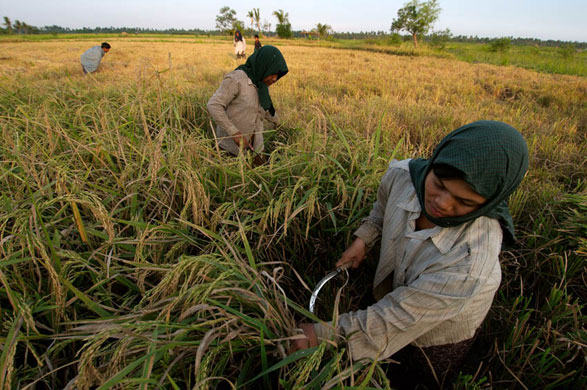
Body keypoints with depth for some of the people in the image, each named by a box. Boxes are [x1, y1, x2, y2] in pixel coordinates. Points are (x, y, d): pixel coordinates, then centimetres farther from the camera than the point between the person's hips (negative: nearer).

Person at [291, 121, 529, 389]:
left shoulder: (471, 263, -42)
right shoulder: (401, 175, -26)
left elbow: (395, 319, -35)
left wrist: (321, 334, -29)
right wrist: (363, 239, -8)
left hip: (438, 339, -4)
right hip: (392, 287, 5)